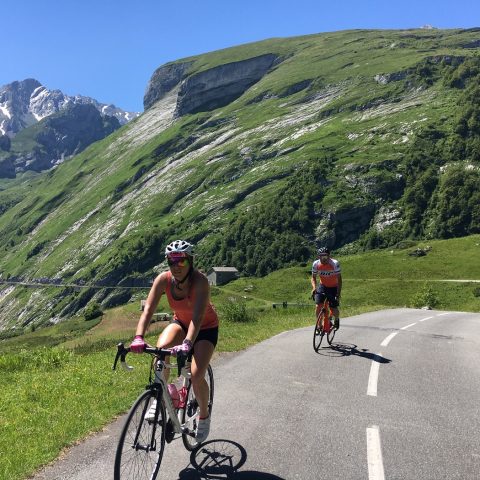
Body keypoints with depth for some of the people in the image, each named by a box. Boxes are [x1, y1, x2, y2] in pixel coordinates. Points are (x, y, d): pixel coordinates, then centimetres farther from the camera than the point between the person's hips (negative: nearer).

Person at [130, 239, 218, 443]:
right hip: (181, 322, 3)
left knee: (196, 376, -19)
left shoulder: (200, 281, -32)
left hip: (206, 327, -3)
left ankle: (204, 416, 12)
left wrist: (187, 343, -56)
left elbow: (198, 316, -42)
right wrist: (138, 338, -45)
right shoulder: (163, 279, -21)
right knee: (161, 349, -29)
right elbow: (148, 309, -29)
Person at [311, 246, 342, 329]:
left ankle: (336, 319, 29)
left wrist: (338, 294, -31)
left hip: (333, 287, -2)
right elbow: (313, 277, -4)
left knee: (334, 310, -6)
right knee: (318, 306, -17)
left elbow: (339, 280, -23)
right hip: (322, 286, 2)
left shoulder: (335, 263, -26)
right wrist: (314, 288, -23)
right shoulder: (316, 264, -18)